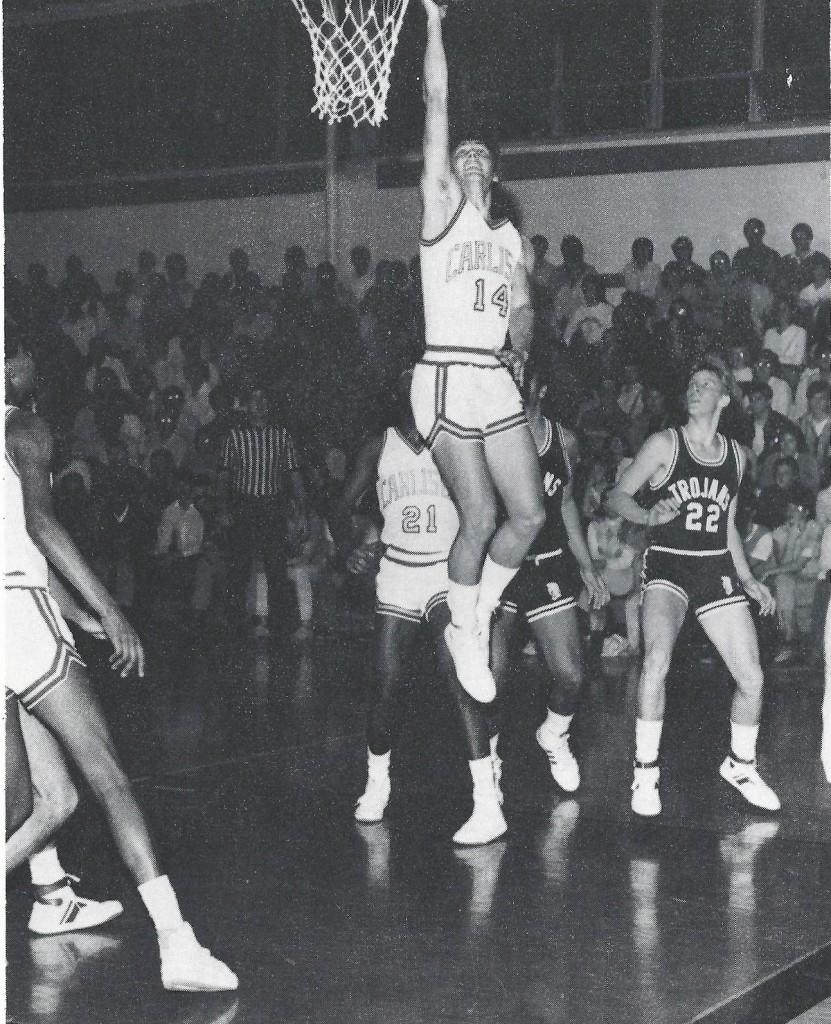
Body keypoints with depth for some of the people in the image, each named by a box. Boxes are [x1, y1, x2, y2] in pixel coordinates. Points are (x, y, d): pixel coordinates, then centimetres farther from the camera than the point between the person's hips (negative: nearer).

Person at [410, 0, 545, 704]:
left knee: (531, 514, -1)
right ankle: (464, 631, 11)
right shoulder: (441, 211, 3)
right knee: (481, 519, -10)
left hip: (497, 381, 5)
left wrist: (522, 340, 1)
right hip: (446, 378, -5)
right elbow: (437, 109, -3)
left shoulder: (514, 240, 19)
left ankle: (478, 615, 19)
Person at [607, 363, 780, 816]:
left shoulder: (735, 453, 12)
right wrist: (648, 515, -23)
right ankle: (645, 771, -16)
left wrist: (748, 580, 15)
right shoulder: (665, 443, -3)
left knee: (751, 678, 0)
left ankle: (740, 765, 26)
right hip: (667, 564, -5)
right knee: (657, 659, -30)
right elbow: (618, 496, -3)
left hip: (717, 569, 5)